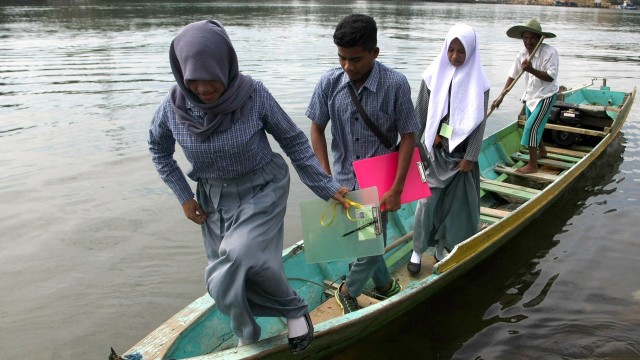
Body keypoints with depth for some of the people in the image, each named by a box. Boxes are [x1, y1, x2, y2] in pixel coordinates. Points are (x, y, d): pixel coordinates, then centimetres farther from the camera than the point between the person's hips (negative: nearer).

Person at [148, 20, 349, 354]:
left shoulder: (254, 95, -23)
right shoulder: (174, 106, -16)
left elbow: (293, 141, -9)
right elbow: (158, 148, 6)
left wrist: (328, 187, -7)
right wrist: (184, 196, 2)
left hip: (262, 189, -3)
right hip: (213, 197, 3)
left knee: (243, 256, -25)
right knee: (224, 276, 9)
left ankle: (296, 310, 4)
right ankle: (247, 336, 39)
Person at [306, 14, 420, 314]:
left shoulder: (395, 84, -19)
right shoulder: (329, 82, -12)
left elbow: (408, 136, -12)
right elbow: (317, 129, 0)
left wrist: (396, 189, -14)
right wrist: (326, 177, -6)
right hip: (344, 181, 3)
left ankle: (348, 291, 33)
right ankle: (384, 284, 44)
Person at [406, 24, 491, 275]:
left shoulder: (478, 82, -6)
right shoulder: (434, 75, -5)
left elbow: (480, 122, -4)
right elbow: (419, 114, 1)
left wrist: (470, 157, -6)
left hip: (461, 153, 1)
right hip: (433, 150, 0)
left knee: (455, 202, 8)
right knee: (428, 200, 1)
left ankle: (442, 248, 24)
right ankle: (417, 251, 14)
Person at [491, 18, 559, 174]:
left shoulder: (549, 52, -24)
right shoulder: (523, 53, -4)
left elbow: (550, 77, -28)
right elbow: (512, 75, 0)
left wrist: (531, 70, -40)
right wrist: (501, 97, -5)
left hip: (545, 96, -7)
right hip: (530, 95, 7)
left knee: (531, 127, -12)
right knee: (535, 126, 23)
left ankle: (532, 165, -3)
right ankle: (542, 151, 50)